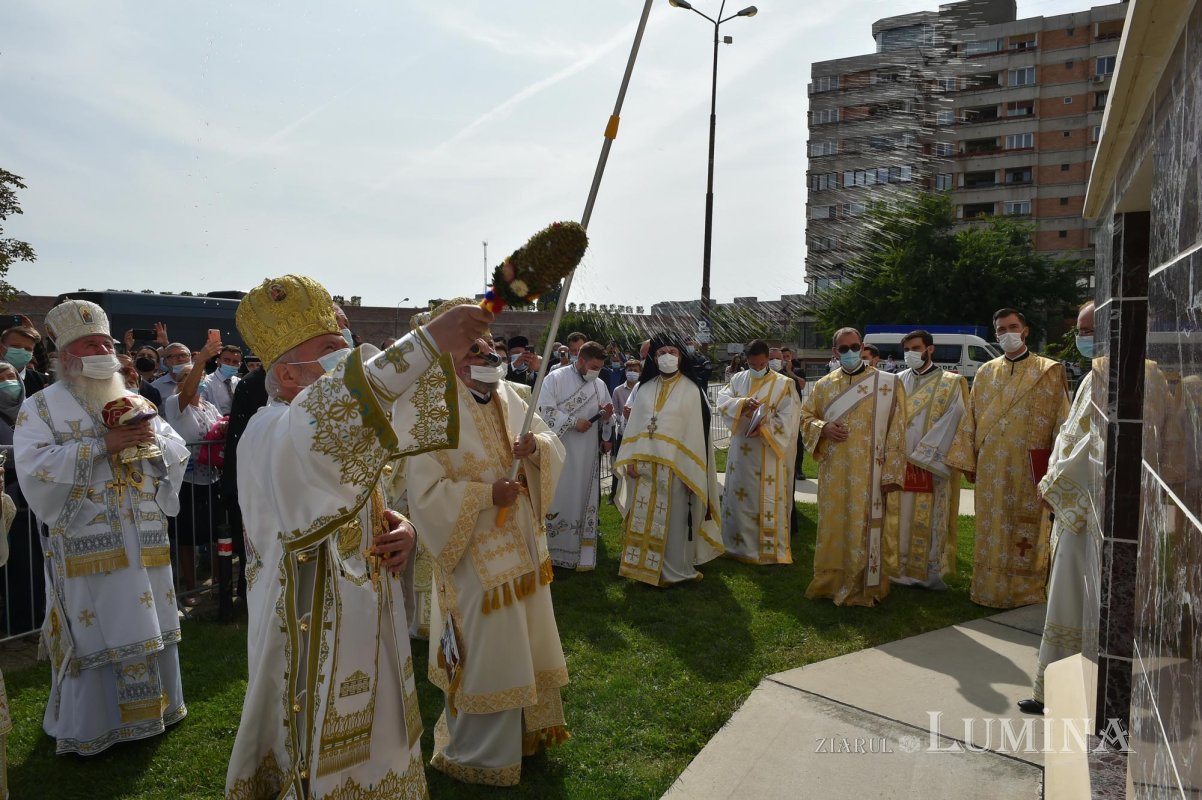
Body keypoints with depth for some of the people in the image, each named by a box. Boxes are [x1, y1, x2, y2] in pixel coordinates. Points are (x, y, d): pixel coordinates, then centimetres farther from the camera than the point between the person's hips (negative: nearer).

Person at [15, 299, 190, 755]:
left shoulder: (134, 402, 12)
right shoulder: (41, 408, 0)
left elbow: (179, 452, 10)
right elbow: (33, 466, -14)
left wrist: (154, 440, -12)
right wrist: (102, 446, -20)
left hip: (143, 537, 4)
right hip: (85, 542, -4)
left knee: (148, 623, 11)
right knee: (93, 630, 1)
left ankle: (152, 707, 27)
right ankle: (88, 727, 16)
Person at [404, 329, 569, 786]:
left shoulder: (506, 396, 2)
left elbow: (552, 442, 7)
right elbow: (424, 490, -20)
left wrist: (535, 445, -15)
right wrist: (486, 494, -23)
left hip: (520, 544, 7)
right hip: (475, 551, -7)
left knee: (521, 642, 21)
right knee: (487, 652, 5)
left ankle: (523, 729, 43)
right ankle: (476, 753, 28)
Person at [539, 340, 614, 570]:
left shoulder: (600, 386, 9)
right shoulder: (555, 378, -5)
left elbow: (606, 421, 14)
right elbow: (544, 409, -14)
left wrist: (607, 416, -9)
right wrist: (574, 422, -18)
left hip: (588, 456, 4)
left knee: (584, 502, 7)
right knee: (556, 501, -1)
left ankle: (582, 553, 15)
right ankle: (549, 551, 10)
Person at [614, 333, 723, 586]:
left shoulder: (692, 391, -4)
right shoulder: (644, 388, 8)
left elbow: (698, 433, -7)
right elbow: (634, 427, 9)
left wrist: (692, 473, -12)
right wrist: (631, 460, -1)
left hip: (675, 467, -4)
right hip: (644, 466, 4)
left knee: (673, 520, 5)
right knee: (644, 518, 10)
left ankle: (675, 570, 17)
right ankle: (645, 565, 23)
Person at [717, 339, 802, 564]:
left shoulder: (783, 384, -5)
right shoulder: (738, 380, 7)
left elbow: (787, 417, -10)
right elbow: (722, 400, -3)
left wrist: (763, 427, -24)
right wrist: (742, 403, -21)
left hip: (768, 452, -4)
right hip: (741, 450, 4)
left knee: (767, 500, 1)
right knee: (739, 495, 12)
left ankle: (771, 549, 12)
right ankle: (741, 543, 26)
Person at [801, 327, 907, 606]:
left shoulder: (888, 384, -3)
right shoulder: (824, 385, 8)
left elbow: (896, 431, -5)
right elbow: (806, 416, 16)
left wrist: (891, 474, -11)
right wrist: (823, 428, -8)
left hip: (869, 474, -3)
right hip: (834, 473, 4)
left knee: (868, 529, 1)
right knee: (834, 528, 10)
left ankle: (866, 587, 13)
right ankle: (832, 581, 23)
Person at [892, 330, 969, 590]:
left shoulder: (950, 384, 1)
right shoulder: (898, 381, 12)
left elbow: (950, 424, -7)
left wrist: (921, 456, -13)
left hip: (931, 466, -3)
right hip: (898, 462, 3)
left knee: (930, 520, 0)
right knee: (899, 518, 3)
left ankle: (931, 570, 9)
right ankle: (899, 567, 12)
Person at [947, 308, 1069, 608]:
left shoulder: (1048, 371, 3)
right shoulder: (985, 373, 12)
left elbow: (1060, 420, -2)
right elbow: (972, 419, 11)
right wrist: (968, 460, 5)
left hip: (1028, 467, -3)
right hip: (990, 467, 3)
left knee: (1027, 529, 1)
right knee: (991, 527, 8)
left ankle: (1025, 592, 13)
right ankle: (990, 590, 17)